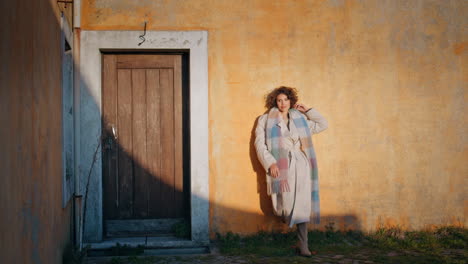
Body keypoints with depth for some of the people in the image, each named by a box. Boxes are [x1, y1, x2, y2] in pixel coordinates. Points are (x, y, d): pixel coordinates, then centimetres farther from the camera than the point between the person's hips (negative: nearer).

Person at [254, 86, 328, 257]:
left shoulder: (300, 119, 18)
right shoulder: (266, 120, 8)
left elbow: (323, 124, 26)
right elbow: (260, 144, 1)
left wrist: (307, 111, 18)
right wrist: (270, 163, -12)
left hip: (300, 165, 2)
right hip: (281, 166, -2)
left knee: (302, 206, -3)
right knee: (287, 205, -14)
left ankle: (303, 246, 2)